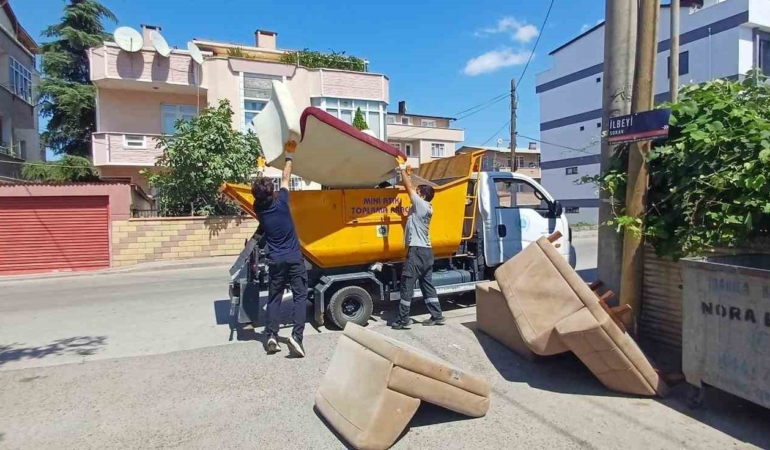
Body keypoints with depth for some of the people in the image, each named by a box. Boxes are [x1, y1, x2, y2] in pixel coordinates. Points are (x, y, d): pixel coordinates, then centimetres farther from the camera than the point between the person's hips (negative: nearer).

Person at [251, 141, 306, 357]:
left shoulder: (259, 209, -1)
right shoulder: (281, 202, -8)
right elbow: (286, 179, 6)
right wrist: (289, 155, 14)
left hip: (275, 260, 3)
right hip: (294, 258, -3)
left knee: (274, 298, 12)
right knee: (300, 296, -1)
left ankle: (272, 336, 6)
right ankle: (296, 336, -13)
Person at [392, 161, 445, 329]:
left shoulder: (421, 205, -10)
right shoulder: (426, 207, 13)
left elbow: (409, 187, -6)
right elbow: (411, 188, 20)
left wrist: (403, 169, 5)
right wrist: (404, 174, 18)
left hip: (417, 252, -9)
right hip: (426, 251, 10)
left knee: (407, 285, -3)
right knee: (427, 285, 13)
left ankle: (403, 320, 2)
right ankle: (437, 316, 17)